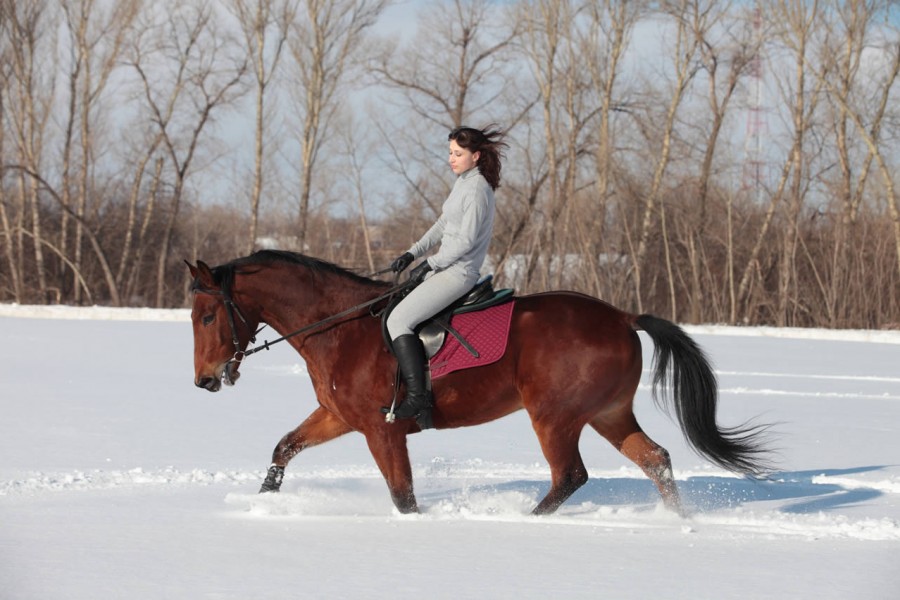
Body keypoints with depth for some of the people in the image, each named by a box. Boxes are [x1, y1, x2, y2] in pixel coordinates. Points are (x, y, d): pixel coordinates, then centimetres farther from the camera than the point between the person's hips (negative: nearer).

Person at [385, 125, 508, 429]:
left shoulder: (476, 189, -16)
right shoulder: (463, 182, 15)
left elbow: (466, 239, -20)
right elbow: (443, 226, 22)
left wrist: (429, 264, -15)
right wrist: (412, 253, 12)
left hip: (458, 273, -11)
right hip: (445, 268, 11)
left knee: (398, 320, -18)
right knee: (398, 317, 15)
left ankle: (418, 398, -22)